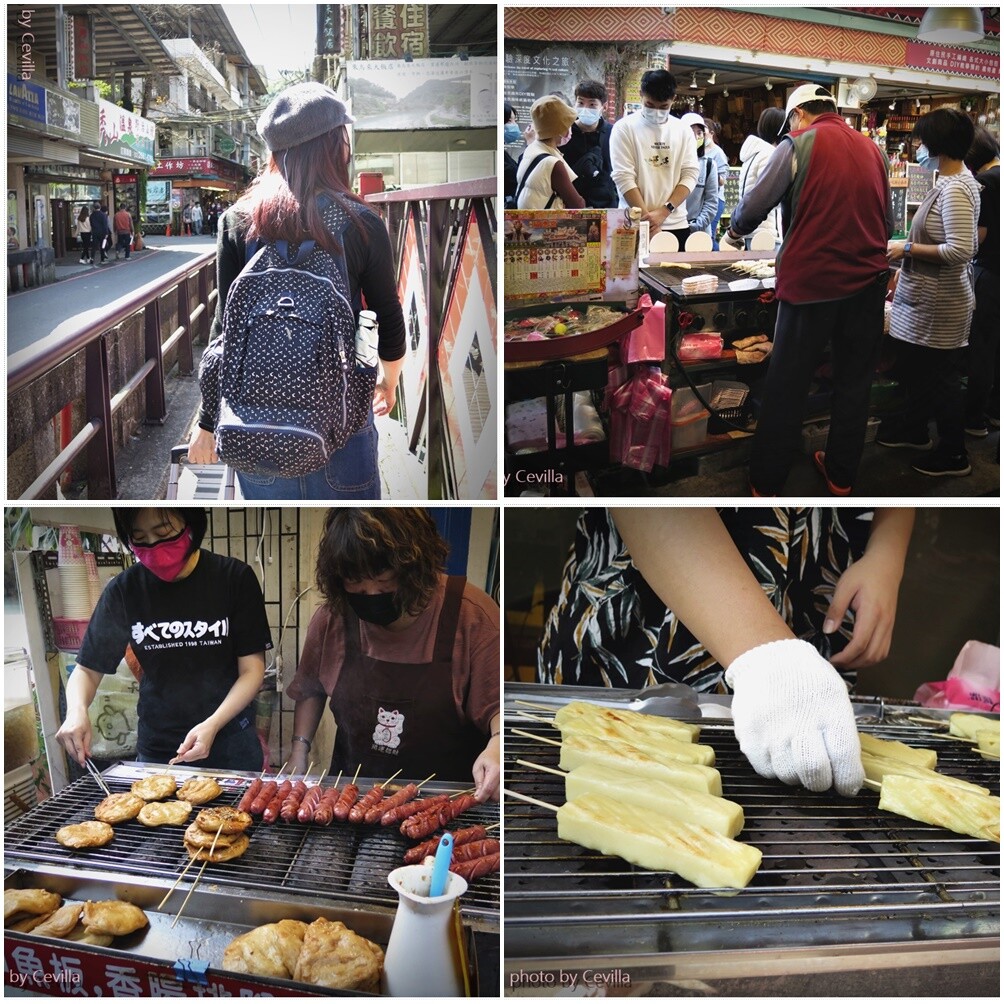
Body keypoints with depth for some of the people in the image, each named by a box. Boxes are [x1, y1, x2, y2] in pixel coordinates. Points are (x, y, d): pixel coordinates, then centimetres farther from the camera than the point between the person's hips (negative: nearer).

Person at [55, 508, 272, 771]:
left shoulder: (234, 579, -12)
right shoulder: (125, 589, -7)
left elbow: (252, 669, -9)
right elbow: (87, 670, 0)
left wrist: (213, 725, -24)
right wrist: (77, 711, -21)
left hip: (230, 745, -1)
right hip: (155, 750, 2)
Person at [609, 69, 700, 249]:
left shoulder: (683, 131, 10)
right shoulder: (624, 128, 0)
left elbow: (690, 175, 4)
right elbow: (623, 177, -7)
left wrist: (664, 211, -11)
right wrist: (647, 217, -14)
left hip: (676, 225, 3)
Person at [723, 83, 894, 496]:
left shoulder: (799, 144, -2)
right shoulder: (873, 149, 12)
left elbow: (754, 206, -3)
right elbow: (888, 224, 15)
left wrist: (734, 234, 16)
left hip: (811, 282, -4)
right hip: (869, 280, 5)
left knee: (786, 385, 4)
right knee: (854, 381, 14)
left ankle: (766, 482, 11)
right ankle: (841, 474, 25)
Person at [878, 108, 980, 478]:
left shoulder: (955, 190, -22)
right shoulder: (950, 182, 9)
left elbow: (960, 250, -29)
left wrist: (907, 248, -22)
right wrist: (904, 271, 18)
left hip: (939, 304, -10)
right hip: (926, 297, 10)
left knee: (941, 378, 3)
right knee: (913, 368, 23)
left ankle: (954, 455, 17)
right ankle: (915, 430, 42)